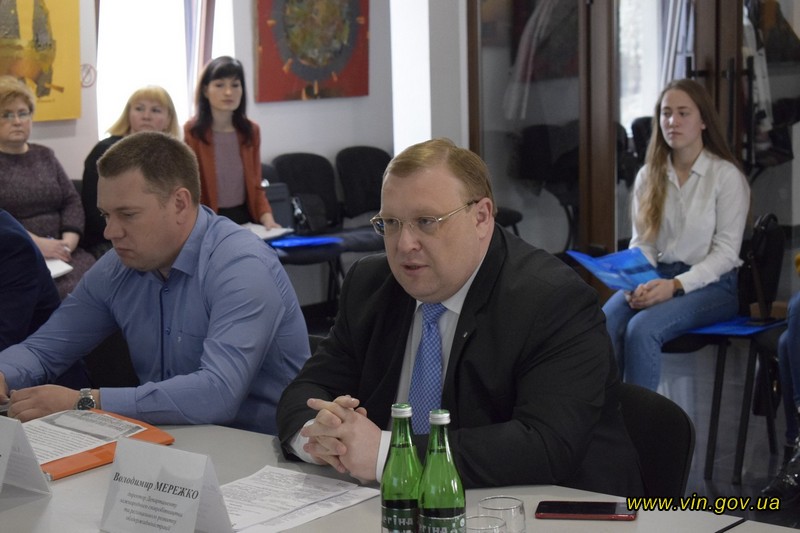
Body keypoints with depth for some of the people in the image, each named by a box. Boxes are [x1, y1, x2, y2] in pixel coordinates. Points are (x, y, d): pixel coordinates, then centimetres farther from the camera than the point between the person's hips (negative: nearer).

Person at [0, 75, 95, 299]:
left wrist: (68, 242, -6)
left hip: (57, 252, 5)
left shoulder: (45, 156, 19)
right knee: (68, 293, -31)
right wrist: (36, 243, -19)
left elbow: (72, 201, 13)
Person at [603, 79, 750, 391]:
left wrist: (676, 285, -19)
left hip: (711, 284, -4)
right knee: (602, 325, -28)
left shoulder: (726, 176, -2)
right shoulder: (648, 176, 13)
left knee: (642, 329, -33)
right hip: (657, 277, 4)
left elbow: (726, 252, -7)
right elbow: (641, 243, 10)